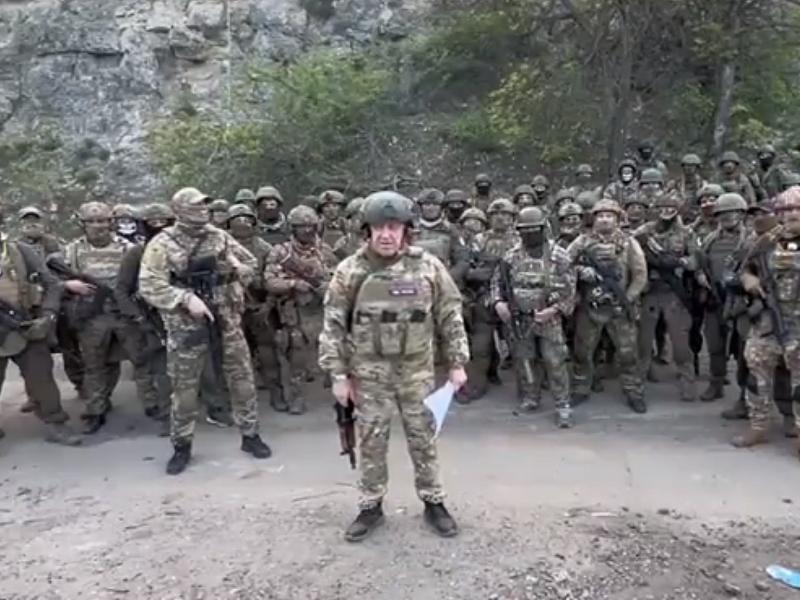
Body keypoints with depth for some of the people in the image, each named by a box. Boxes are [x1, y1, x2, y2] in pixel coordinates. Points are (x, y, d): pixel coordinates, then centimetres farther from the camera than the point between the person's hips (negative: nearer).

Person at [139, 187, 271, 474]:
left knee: (241, 377, 8)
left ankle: (250, 435, 24)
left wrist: (236, 269, -4)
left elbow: (250, 262, 16)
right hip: (186, 324, -3)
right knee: (184, 386, 6)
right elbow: (149, 287, -15)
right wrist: (186, 299, -23)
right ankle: (182, 446, 22)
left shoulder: (219, 237, 5)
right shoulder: (162, 244, -8)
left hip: (226, 319, 4)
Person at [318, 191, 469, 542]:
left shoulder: (429, 267, -5)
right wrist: (338, 374, -5)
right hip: (369, 372, 0)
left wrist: (456, 363, 1)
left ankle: (434, 503, 29)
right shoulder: (350, 271, -7)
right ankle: (371, 507, 27)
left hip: (417, 370, 1)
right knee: (371, 442, 10)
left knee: (423, 438, 12)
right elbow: (333, 325, -3)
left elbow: (450, 318, 2)